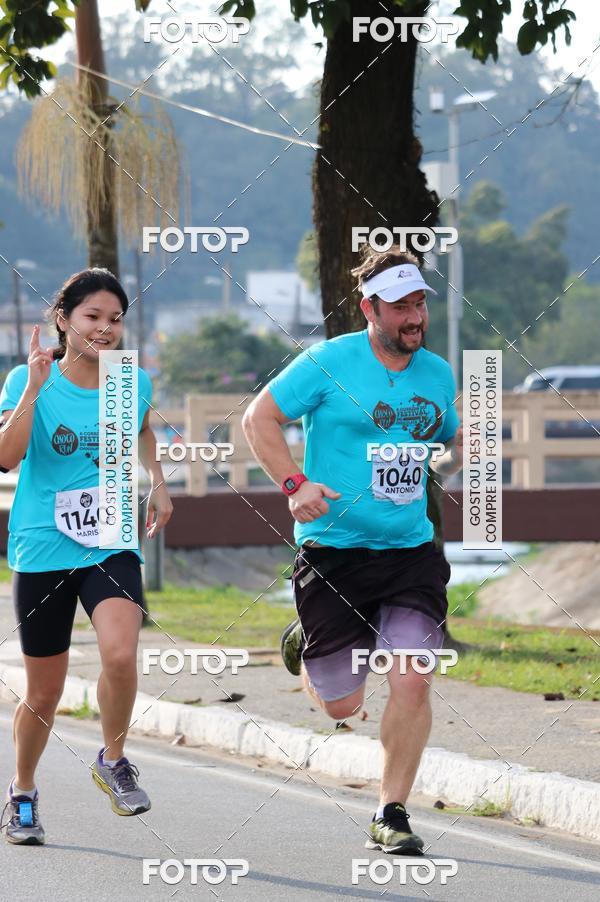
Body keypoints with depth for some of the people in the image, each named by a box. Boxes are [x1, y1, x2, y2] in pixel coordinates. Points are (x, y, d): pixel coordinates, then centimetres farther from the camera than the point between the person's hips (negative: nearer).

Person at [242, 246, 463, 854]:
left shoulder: (437, 374, 8)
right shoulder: (328, 363, -6)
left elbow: (449, 449, 24)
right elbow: (258, 419, -2)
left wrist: (458, 452, 1)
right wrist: (294, 484, -14)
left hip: (411, 553, 3)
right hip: (333, 549, -3)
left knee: (412, 683, -13)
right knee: (340, 706, 4)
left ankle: (391, 816, 2)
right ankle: (306, 645, 40)